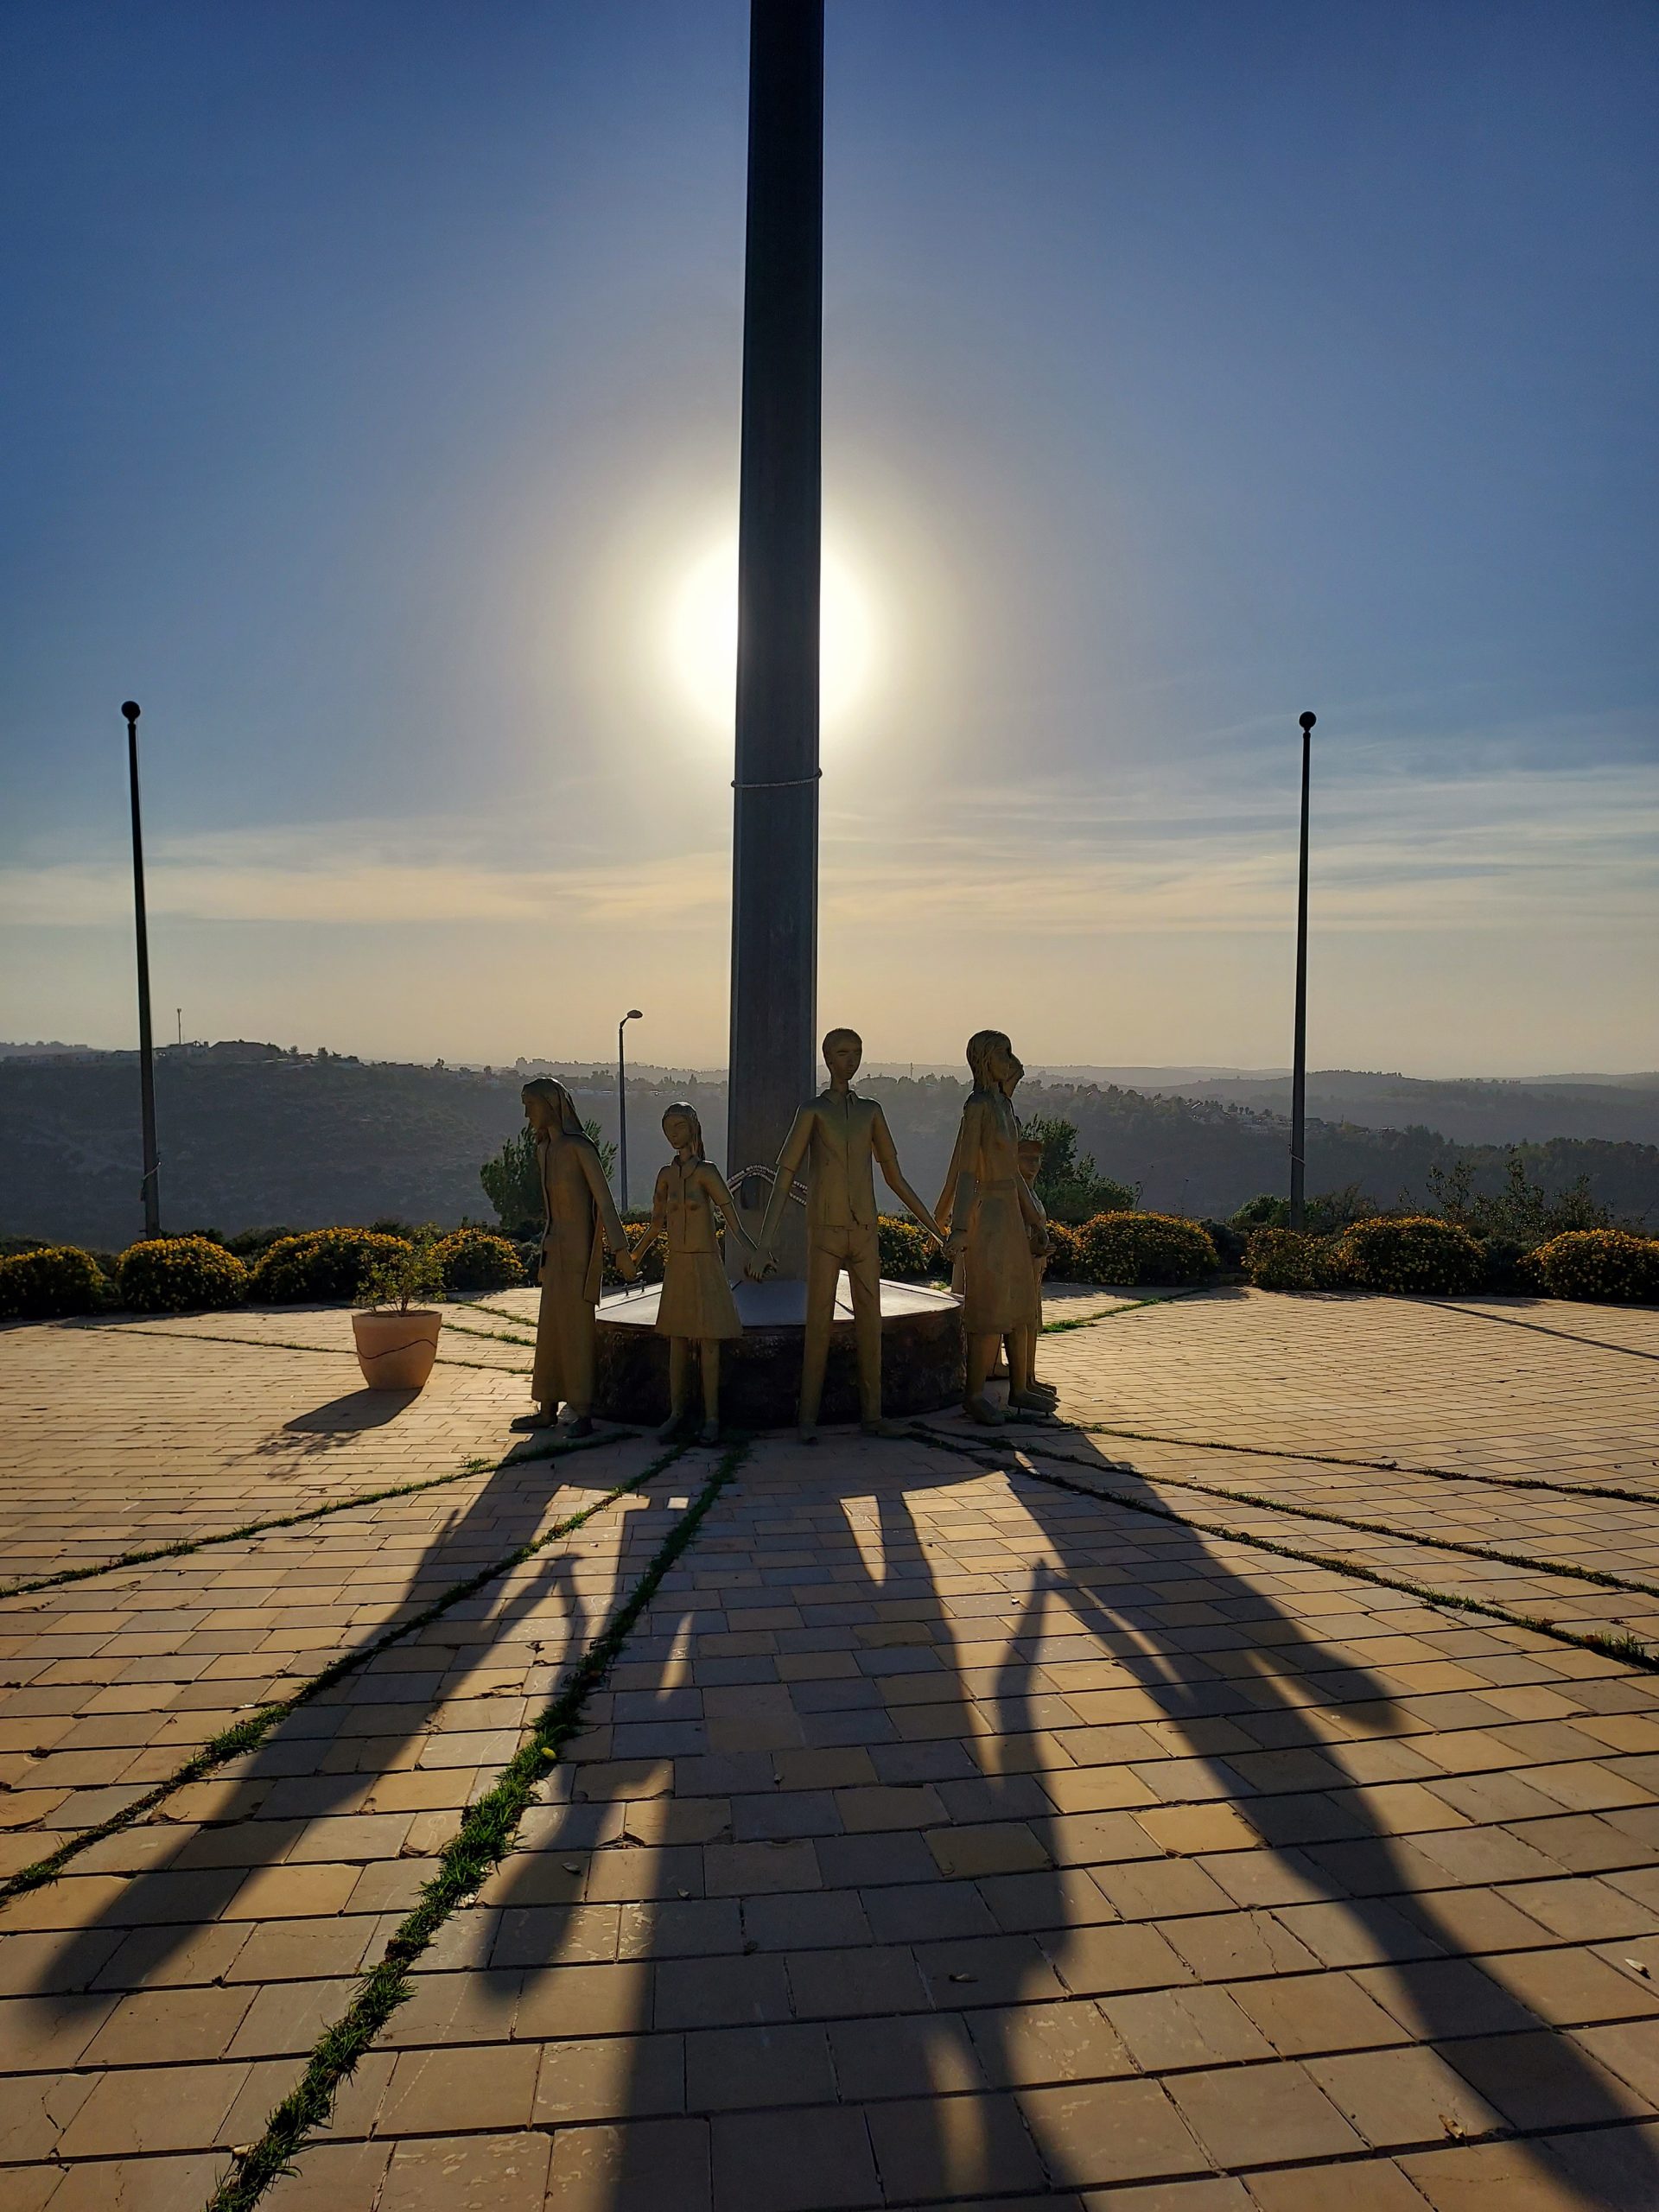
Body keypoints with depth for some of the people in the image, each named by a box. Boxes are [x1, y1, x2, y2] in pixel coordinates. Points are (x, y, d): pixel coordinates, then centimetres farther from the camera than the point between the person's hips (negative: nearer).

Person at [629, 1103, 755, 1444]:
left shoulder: (707, 1172, -8)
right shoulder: (666, 1175, 8)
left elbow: (734, 1223, -12)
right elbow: (656, 1226, 18)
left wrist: (755, 1255, -26)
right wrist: (633, 1259, 24)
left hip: (705, 1267, -5)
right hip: (676, 1266, 5)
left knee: (708, 1342, -2)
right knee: (677, 1342, 7)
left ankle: (711, 1417, 4)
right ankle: (677, 1413, 15)